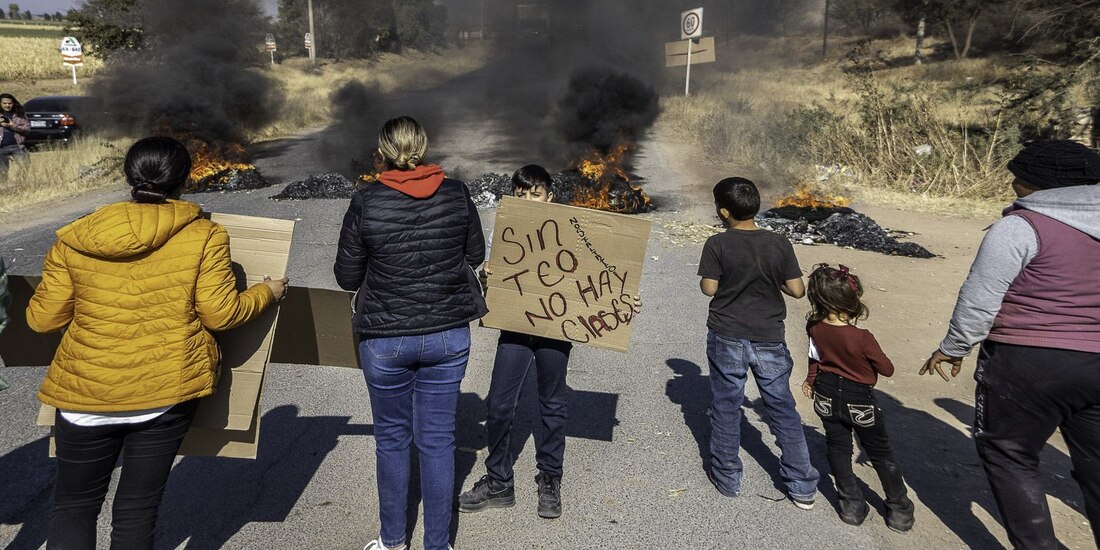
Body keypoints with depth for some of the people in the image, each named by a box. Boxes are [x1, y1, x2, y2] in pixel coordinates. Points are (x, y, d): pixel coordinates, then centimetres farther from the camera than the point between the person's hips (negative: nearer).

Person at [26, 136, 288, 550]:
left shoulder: (74, 239, -3)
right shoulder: (203, 236, -9)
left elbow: (44, 319, 2)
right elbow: (222, 313, -8)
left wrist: (40, 298, 25)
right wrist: (268, 293, 9)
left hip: (87, 392, 1)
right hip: (167, 391, -1)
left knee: (75, 504, 19)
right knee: (137, 508, 13)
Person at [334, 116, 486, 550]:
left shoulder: (366, 203, -11)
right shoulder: (456, 194, -5)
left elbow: (346, 277, -3)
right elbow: (476, 255, 8)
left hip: (385, 339, -1)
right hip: (448, 335, 2)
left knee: (392, 437, 16)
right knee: (438, 440, 11)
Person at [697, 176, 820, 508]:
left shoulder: (717, 245, -11)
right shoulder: (779, 244, -5)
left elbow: (709, 288, -9)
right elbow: (797, 290, -3)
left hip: (727, 338, -2)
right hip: (769, 340, 2)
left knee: (726, 409, 12)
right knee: (783, 410, 12)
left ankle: (727, 478, 23)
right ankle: (802, 487, 18)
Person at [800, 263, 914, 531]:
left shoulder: (815, 329, -16)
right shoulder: (862, 338, -29)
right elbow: (887, 369, -15)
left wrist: (811, 381, 22)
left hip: (827, 397, 3)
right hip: (860, 401, -3)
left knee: (837, 448, 18)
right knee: (880, 454, 15)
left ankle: (852, 505, 23)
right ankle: (899, 510, 27)